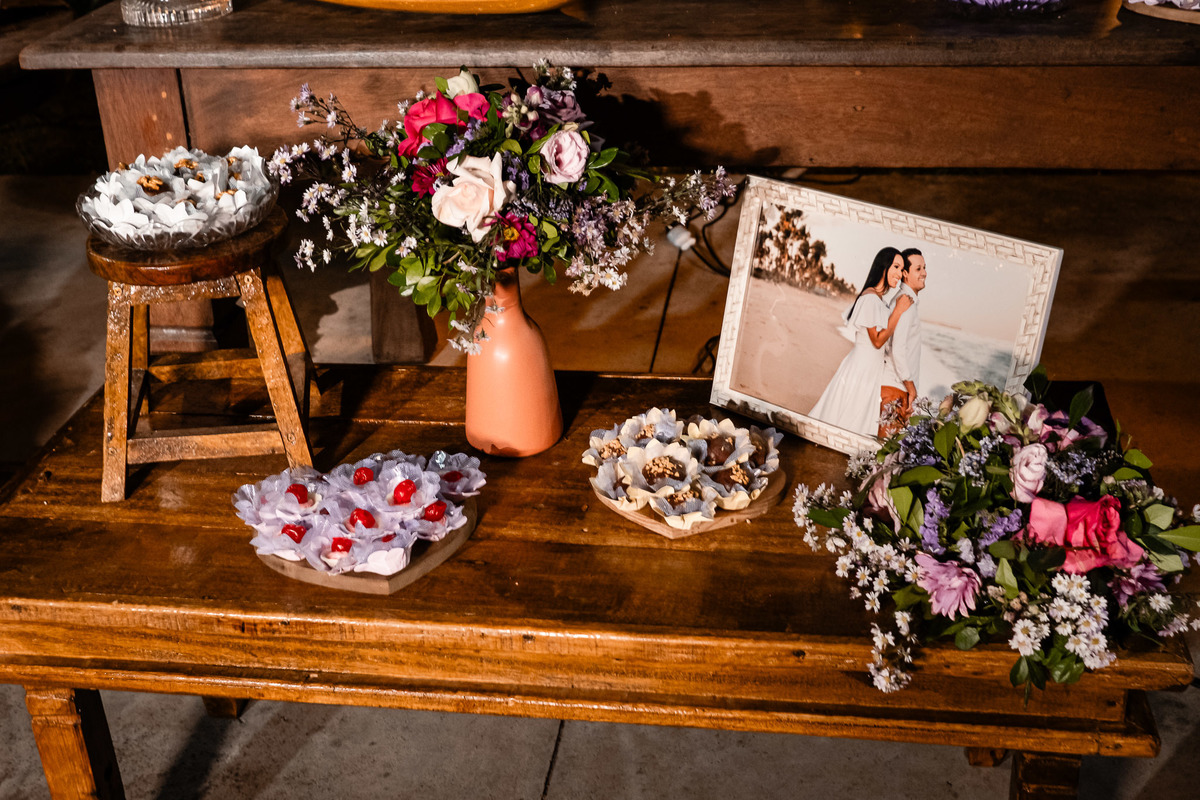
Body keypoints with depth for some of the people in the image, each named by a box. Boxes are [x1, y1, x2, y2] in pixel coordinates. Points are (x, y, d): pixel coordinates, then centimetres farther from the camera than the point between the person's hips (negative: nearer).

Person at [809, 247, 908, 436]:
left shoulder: (878, 298, 11)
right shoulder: (870, 298, -18)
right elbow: (877, 341, -18)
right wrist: (899, 311, -17)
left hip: (871, 368, 10)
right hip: (863, 367, -10)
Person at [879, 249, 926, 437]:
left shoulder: (908, 300, 15)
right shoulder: (906, 302, -16)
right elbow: (898, 349, -21)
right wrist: (910, 386, -16)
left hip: (901, 384, 10)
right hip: (895, 386, -10)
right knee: (889, 436, -7)